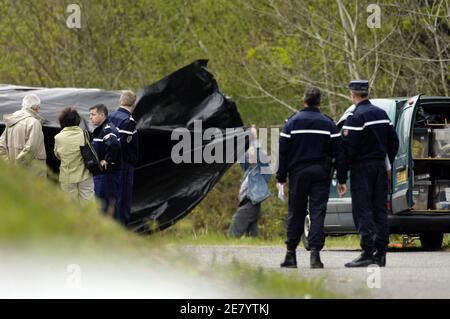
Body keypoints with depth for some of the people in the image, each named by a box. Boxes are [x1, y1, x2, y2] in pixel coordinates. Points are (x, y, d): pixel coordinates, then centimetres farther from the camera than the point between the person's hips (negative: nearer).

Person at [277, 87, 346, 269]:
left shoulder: (292, 123, 0)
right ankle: (315, 253, -13)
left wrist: (281, 178, 3)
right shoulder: (328, 124, 3)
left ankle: (291, 254, 9)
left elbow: (283, 152, -1)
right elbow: (338, 153, 2)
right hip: (320, 173, 0)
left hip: (298, 172, 0)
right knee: (317, 213, -2)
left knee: (295, 213, 8)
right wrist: (341, 179, 5)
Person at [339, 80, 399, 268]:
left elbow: (348, 148, -17)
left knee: (362, 211, -7)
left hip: (362, 168, -7)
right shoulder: (381, 114, 12)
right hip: (380, 167, 7)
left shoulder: (356, 118, -13)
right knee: (380, 210, 9)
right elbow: (393, 142, 17)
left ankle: (368, 251, -13)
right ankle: (381, 253, 8)